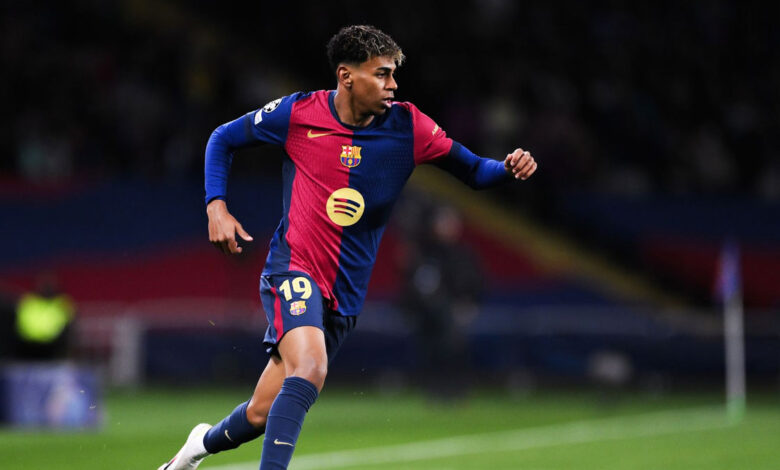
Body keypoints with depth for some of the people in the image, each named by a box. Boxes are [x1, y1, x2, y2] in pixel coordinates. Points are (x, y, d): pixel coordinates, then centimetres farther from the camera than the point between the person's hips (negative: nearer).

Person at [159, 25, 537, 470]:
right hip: (293, 269, -3)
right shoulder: (299, 113, -6)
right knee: (310, 369, -32)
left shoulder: (408, 126, -3)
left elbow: (472, 170, 2)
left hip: (345, 294, 3)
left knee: (263, 415, 8)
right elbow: (223, 139, 8)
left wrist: (508, 167, -19)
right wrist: (217, 207, -4)